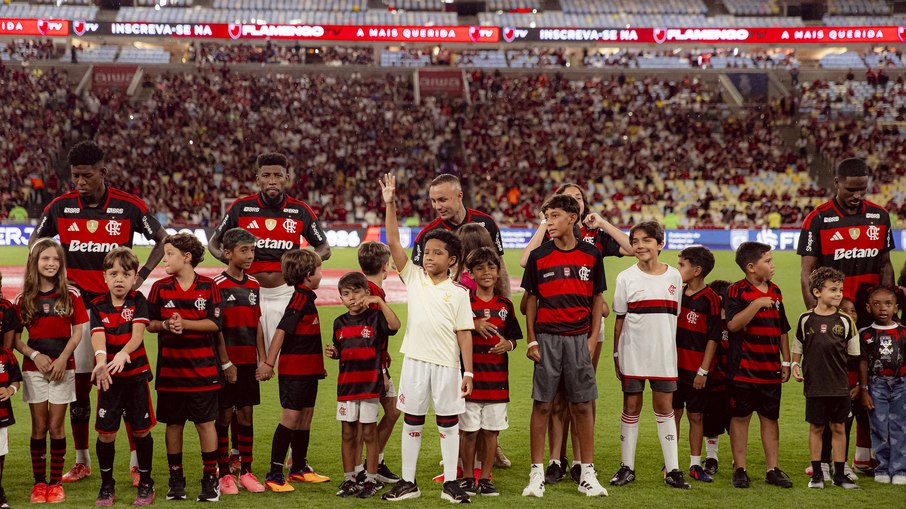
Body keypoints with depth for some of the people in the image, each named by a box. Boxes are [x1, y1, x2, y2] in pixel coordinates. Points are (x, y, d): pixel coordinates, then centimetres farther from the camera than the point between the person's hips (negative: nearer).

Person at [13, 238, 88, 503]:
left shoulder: (71, 295, 1)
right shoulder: (23, 299, 3)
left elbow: (77, 332, 0)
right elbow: (15, 337, 3)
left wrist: (63, 358, -13)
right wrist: (34, 355, -13)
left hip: (63, 367, -1)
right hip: (34, 368, 1)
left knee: (56, 426, 2)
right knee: (39, 427, 5)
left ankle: (56, 482, 10)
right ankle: (39, 482, 12)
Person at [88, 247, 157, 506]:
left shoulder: (138, 301, -4)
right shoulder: (98, 306, -3)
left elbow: (138, 333, -18)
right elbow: (97, 336, -18)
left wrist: (123, 354, -38)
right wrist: (101, 359, -40)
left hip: (136, 374, 0)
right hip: (109, 377, 1)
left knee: (141, 431, 5)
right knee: (106, 433, -1)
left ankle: (146, 483, 20)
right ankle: (107, 485, 16)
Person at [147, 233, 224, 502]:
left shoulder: (208, 286, -2)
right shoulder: (160, 288, 3)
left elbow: (214, 324, -6)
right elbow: (149, 324, 5)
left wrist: (184, 323, -16)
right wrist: (166, 325, -15)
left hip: (203, 369, -2)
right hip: (170, 368, 2)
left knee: (206, 422, 0)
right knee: (173, 423, 8)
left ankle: (210, 478, 9)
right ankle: (176, 479, 19)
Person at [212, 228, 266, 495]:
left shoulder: (254, 285, 9)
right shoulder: (218, 284, -9)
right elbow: (216, 328, -10)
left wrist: (262, 359, 6)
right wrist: (226, 363, -13)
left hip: (248, 361, 5)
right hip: (227, 361, -5)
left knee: (246, 414, 8)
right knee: (223, 416, 1)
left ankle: (246, 472, 15)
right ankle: (224, 474, 8)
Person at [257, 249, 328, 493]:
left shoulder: (306, 298, 14)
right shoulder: (300, 297, -15)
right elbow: (281, 330, -22)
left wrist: (318, 366, 29)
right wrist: (269, 363, -27)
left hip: (308, 370, 9)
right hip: (293, 370, -9)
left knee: (305, 416, 14)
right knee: (290, 416, -9)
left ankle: (299, 468, 25)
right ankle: (274, 474, -7)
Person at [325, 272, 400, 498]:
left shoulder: (375, 317, -4)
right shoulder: (340, 323, 10)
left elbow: (395, 325, -25)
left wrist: (379, 301, -29)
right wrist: (333, 353, 0)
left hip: (370, 384, -5)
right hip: (346, 384, 5)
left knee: (369, 432, 2)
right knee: (348, 433, 9)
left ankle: (371, 480, 10)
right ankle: (350, 480, 17)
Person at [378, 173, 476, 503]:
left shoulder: (458, 293, 0)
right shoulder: (413, 277, 5)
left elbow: (464, 333, -1)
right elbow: (393, 243, -2)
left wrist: (468, 372, -6)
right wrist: (390, 205, -10)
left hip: (446, 364, -2)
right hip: (415, 360, 2)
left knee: (448, 422, 6)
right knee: (411, 422, 8)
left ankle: (451, 483, 14)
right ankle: (408, 482, 16)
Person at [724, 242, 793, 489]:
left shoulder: (775, 291, 11)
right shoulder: (737, 290, -7)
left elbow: (782, 330, 17)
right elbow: (733, 324, -20)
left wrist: (786, 361, 15)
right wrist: (756, 304, -23)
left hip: (771, 369, 5)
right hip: (743, 368, -5)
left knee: (770, 418, 9)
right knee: (740, 417, 3)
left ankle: (773, 470, 15)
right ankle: (740, 469, 11)